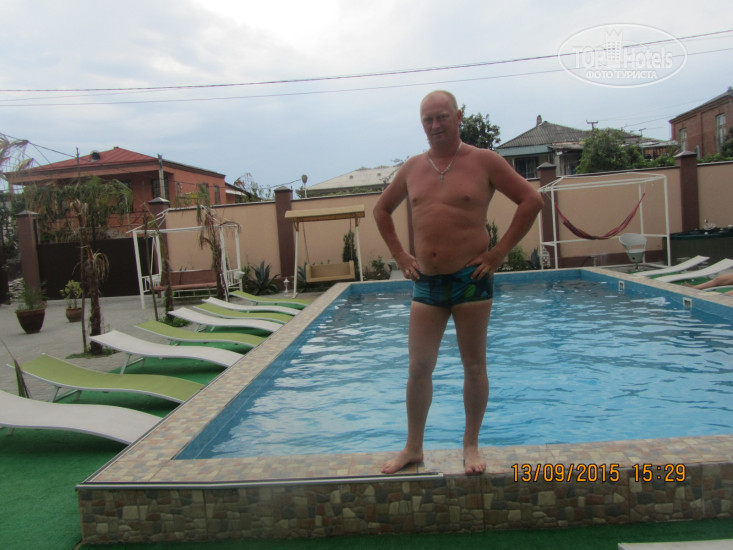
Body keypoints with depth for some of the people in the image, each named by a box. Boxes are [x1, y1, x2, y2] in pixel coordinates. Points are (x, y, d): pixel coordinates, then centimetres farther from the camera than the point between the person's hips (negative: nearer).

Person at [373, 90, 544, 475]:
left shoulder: (483, 161, -2)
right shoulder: (412, 168, 9)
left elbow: (531, 200, -3)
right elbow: (381, 210, 22)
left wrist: (499, 252, -8)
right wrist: (399, 254, 11)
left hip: (471, 279, -3)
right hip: (426, 283, 3)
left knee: (474, 365, 8)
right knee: (418, 368, 5)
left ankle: (471, 446, 24)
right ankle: (413, 448, 21)